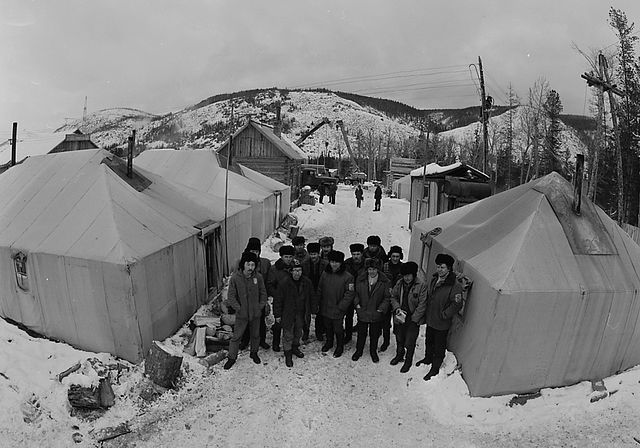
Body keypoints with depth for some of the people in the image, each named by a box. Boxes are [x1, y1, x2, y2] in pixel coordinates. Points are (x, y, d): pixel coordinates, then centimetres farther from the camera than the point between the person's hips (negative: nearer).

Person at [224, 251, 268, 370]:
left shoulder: (258, 277, -9)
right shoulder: (235, 278, -15)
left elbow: (263, 293, 3)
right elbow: (231, 297, -9)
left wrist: (261, 306, -3)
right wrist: (239, 308, -12)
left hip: (256, 313, 2)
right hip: (241, 314, -2)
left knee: (255, 335, 19)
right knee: (236, 336, 5)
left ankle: (254, 353, 41)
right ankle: (231, 357, 24)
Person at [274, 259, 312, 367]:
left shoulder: (307, 282, -6)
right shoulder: (285, 283, -18)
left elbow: (310, 298, 7)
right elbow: (277, 300, -10)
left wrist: (309, 312, 7)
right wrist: (277, 315, -8)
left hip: (301, 314, 4)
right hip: (288, 314, -4)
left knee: (298, 332, 21)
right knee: (288, 335, 4)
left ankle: (295, 348, 44)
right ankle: (288, 354, 22)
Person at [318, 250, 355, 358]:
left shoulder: (347, 276, -15)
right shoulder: (325, 274, -2)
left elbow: (349, 294, -13)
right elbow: (319, 289, 8)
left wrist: (340, 307, -15)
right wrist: (319, 304, 5)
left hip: (338, 310, -4)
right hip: (325, 308, 4)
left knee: (338, 329, 9)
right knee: (328, 327, 22)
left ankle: (340, 347, 33)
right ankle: (329, 343, 46)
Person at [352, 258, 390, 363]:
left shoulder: (384, 282, -8)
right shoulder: (360, 280, -1)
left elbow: (387, 297, -2)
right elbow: (356, 293, 10)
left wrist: (381, 309, -11)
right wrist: (357, 303, -4)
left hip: (376, 314, -1)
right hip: (362, 312, 1)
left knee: (374, 335, 15)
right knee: (361, 333, 14)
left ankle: (373, 351, 37)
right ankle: (358, 351, 35)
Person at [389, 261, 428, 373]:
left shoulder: (421, 286, -17)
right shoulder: (399, 284, -3)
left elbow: (422, 305, -15)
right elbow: (393, 297, 9)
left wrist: (414, 319, -16)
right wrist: (397, 308, -9)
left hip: (413, 320, -4)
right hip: (399, 318, 4)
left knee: (409, 343, 5)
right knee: (399, 339, 22)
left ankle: (408, 361, 28)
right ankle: (399, 355, 46)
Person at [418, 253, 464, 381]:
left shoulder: (455, 285, -25)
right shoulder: (434, 279, -1)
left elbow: (457, 304, -21)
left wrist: (443, 315, -17)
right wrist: (427, 311, 12)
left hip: (442, 324, -7)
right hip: (430, 319, 7)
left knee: (439, 346, 12)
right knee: (429, 341, 27)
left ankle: (435, 368, 31)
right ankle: (428, 358, 50)